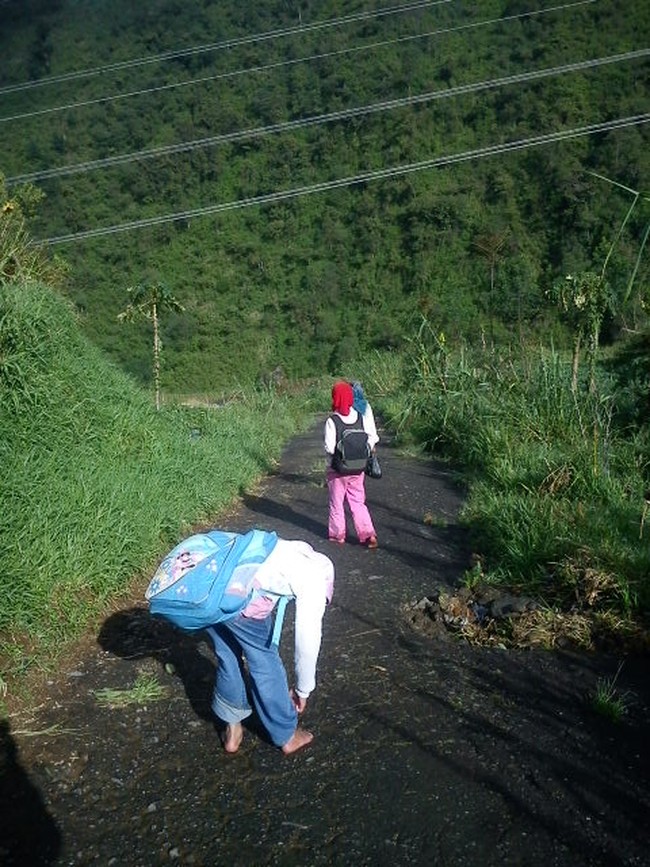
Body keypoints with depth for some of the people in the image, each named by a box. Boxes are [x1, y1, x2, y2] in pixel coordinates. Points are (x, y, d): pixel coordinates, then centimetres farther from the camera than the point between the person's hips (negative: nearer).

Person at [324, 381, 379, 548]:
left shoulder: (332, 421, -18)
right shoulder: (361, 417, -5)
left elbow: (330, 448, -21)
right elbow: (372, 439, -6)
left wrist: (339, 453, -1)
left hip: (338, 470, -4)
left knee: (336, 502, 14)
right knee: (358, 502, 14)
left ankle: (337, 534, 24)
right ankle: (368, 533, 5)